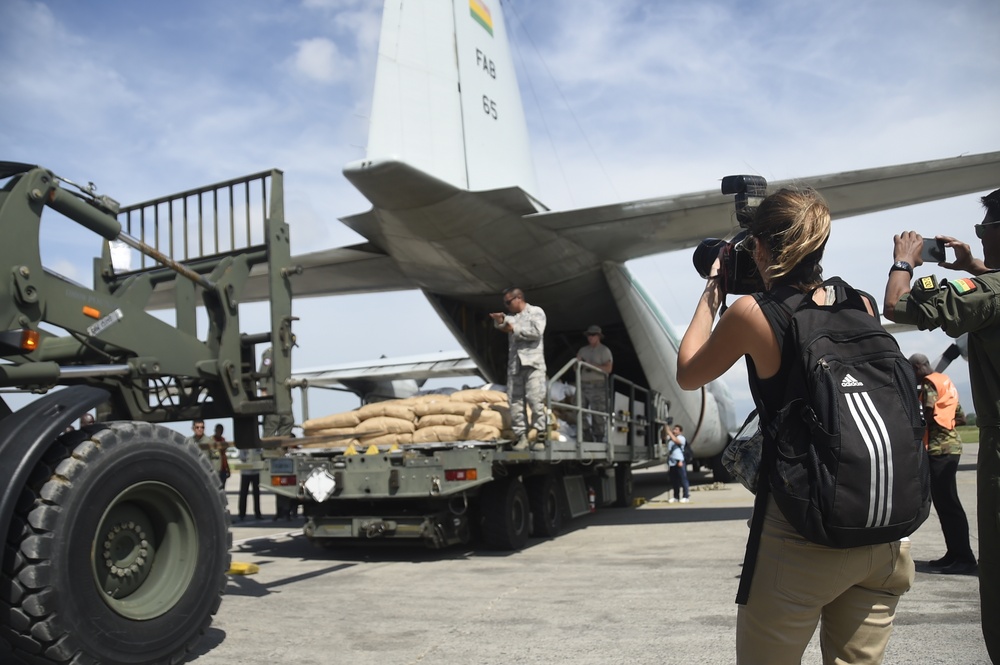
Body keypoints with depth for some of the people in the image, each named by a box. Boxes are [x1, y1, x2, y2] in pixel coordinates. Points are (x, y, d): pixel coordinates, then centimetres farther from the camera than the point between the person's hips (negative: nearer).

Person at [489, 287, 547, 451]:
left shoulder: (536, 312, 7)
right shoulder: (512, 316, 23)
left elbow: (536, 332, -9)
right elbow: (502, 325, 3)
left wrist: (514, 330, -4)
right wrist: (499, 320, -18)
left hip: (533, 363, -5)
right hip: (514, 364, 5)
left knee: (535, 400, -11)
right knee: (515, 401, -1)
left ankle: (541, 435, -6)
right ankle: (521, 436, 1)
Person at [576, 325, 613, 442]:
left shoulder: (604, 351, 4)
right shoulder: (583, 350, 18)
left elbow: (608, 368, -9)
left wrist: (591, 365, -15)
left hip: (598, 385, -5)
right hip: (583, 385, 5)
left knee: (598, 414, -8)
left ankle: (599, 439, -3)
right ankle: (587, 438, 5)